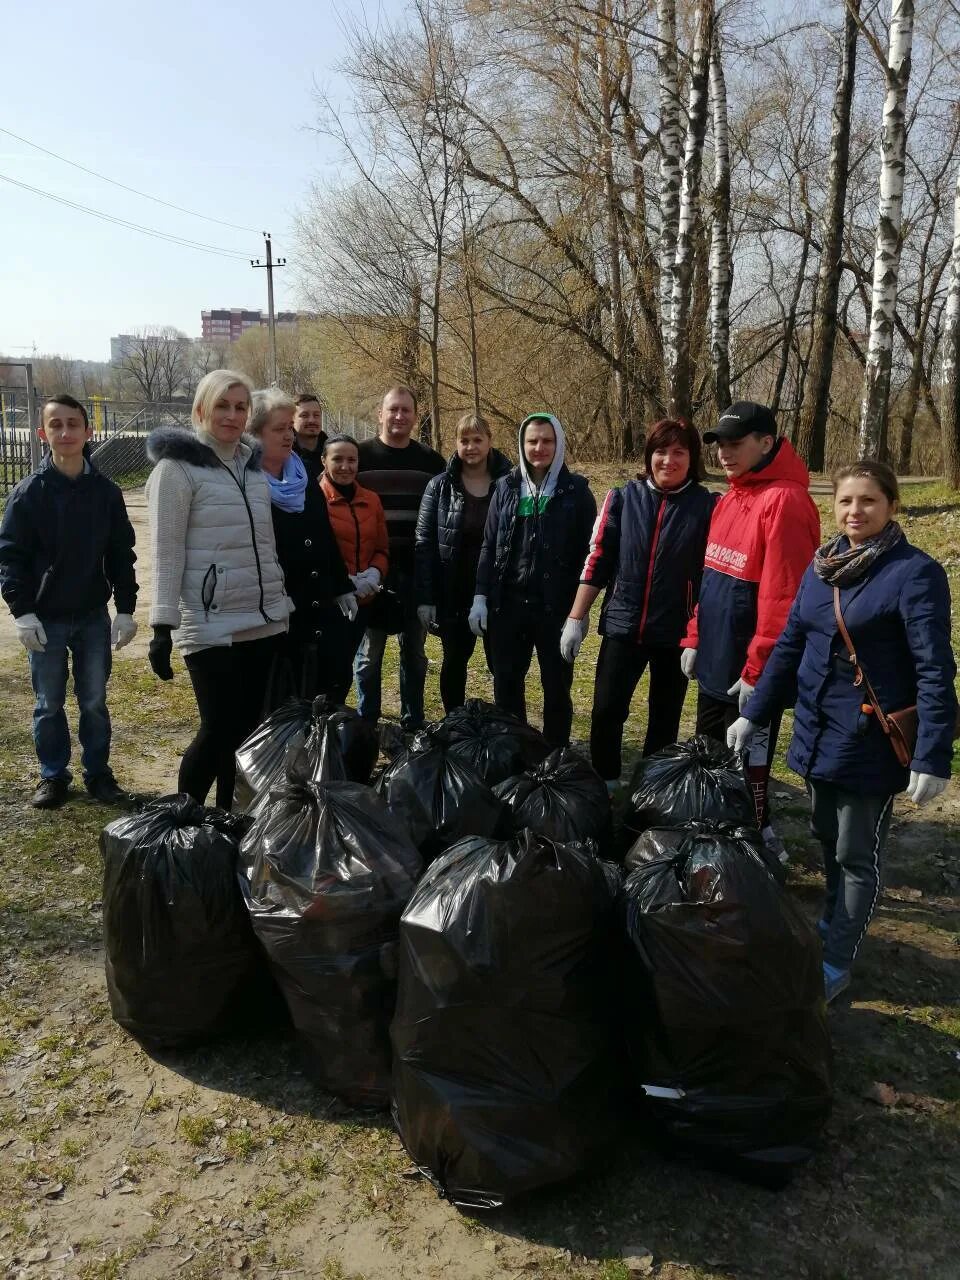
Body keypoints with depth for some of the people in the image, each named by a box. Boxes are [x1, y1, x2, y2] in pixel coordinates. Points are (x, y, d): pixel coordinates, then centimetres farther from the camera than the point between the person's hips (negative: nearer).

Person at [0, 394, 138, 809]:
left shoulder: (105, 491, -1)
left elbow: (121, 553, 3)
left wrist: (125, 608, -1)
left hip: (94, 617, 1)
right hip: (46, 619, -1)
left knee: (94, 701, 10)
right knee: (49, 704, 10)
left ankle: (98, 773, 24)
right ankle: (53, 775, 24)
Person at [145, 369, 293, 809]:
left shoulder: (254, 464, 14)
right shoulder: (178, 466, -5)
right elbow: (167, 551, -10)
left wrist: (283, 601, 19)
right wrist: (163, 625, -16)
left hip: (265, 621, 6)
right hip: (211, 626, -6)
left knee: (246, 729, 10)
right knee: (219, 730, -5)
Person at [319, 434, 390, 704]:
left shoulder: (371, 500, 11)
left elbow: (382, 548, 14)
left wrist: (375, 573, -6)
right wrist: (343, 581, -17)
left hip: (362, 600, 6)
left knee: (343, 667, 13)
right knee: (336, 670, -8)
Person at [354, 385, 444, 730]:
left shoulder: (430, 460, 6)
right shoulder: (361, 455, 1)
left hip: (417, 571, 2)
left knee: (414, 650, 10)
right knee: (370, 651, 5)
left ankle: (413, 724, 21)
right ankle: (366, 725, 17)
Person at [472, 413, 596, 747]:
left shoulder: (575, 490, -2)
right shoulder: (506, 487, 6)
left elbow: (587, 551, -3)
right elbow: (489, 545, 8)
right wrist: (480, 596, 0)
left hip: (556, 605, -3)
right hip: (508, 602, 3)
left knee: (556, 685, 8)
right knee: (506, 683, 12)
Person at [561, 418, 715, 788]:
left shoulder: (707, 507, -6)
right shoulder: (623, 498, -1)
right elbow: (597, 561, 2)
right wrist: (576, 619, 0)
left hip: (677, 631, -1)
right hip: (622, 624, 1)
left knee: (665, 717, 12)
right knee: (606, 709, 3)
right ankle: (603, 783, 23)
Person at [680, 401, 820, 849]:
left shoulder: (785, 501, -18)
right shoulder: (730, 499, 11)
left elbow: (782, 597, -22)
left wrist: (758, 670, -21)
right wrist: (694, 638, 13)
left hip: (748, 668, -9)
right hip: (715, 660, 9)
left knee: (746, 766, 5)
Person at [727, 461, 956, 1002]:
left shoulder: (916, 572, -14)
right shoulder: (821, 565, 5)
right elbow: (790, 645, 10)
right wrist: (753, 714, 9)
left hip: (871, 742, -6)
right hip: (816, 733, 6)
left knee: (857, 855, 7)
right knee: (828, 841, 20)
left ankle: (837, 963, 22)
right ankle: (834, 925, 40)